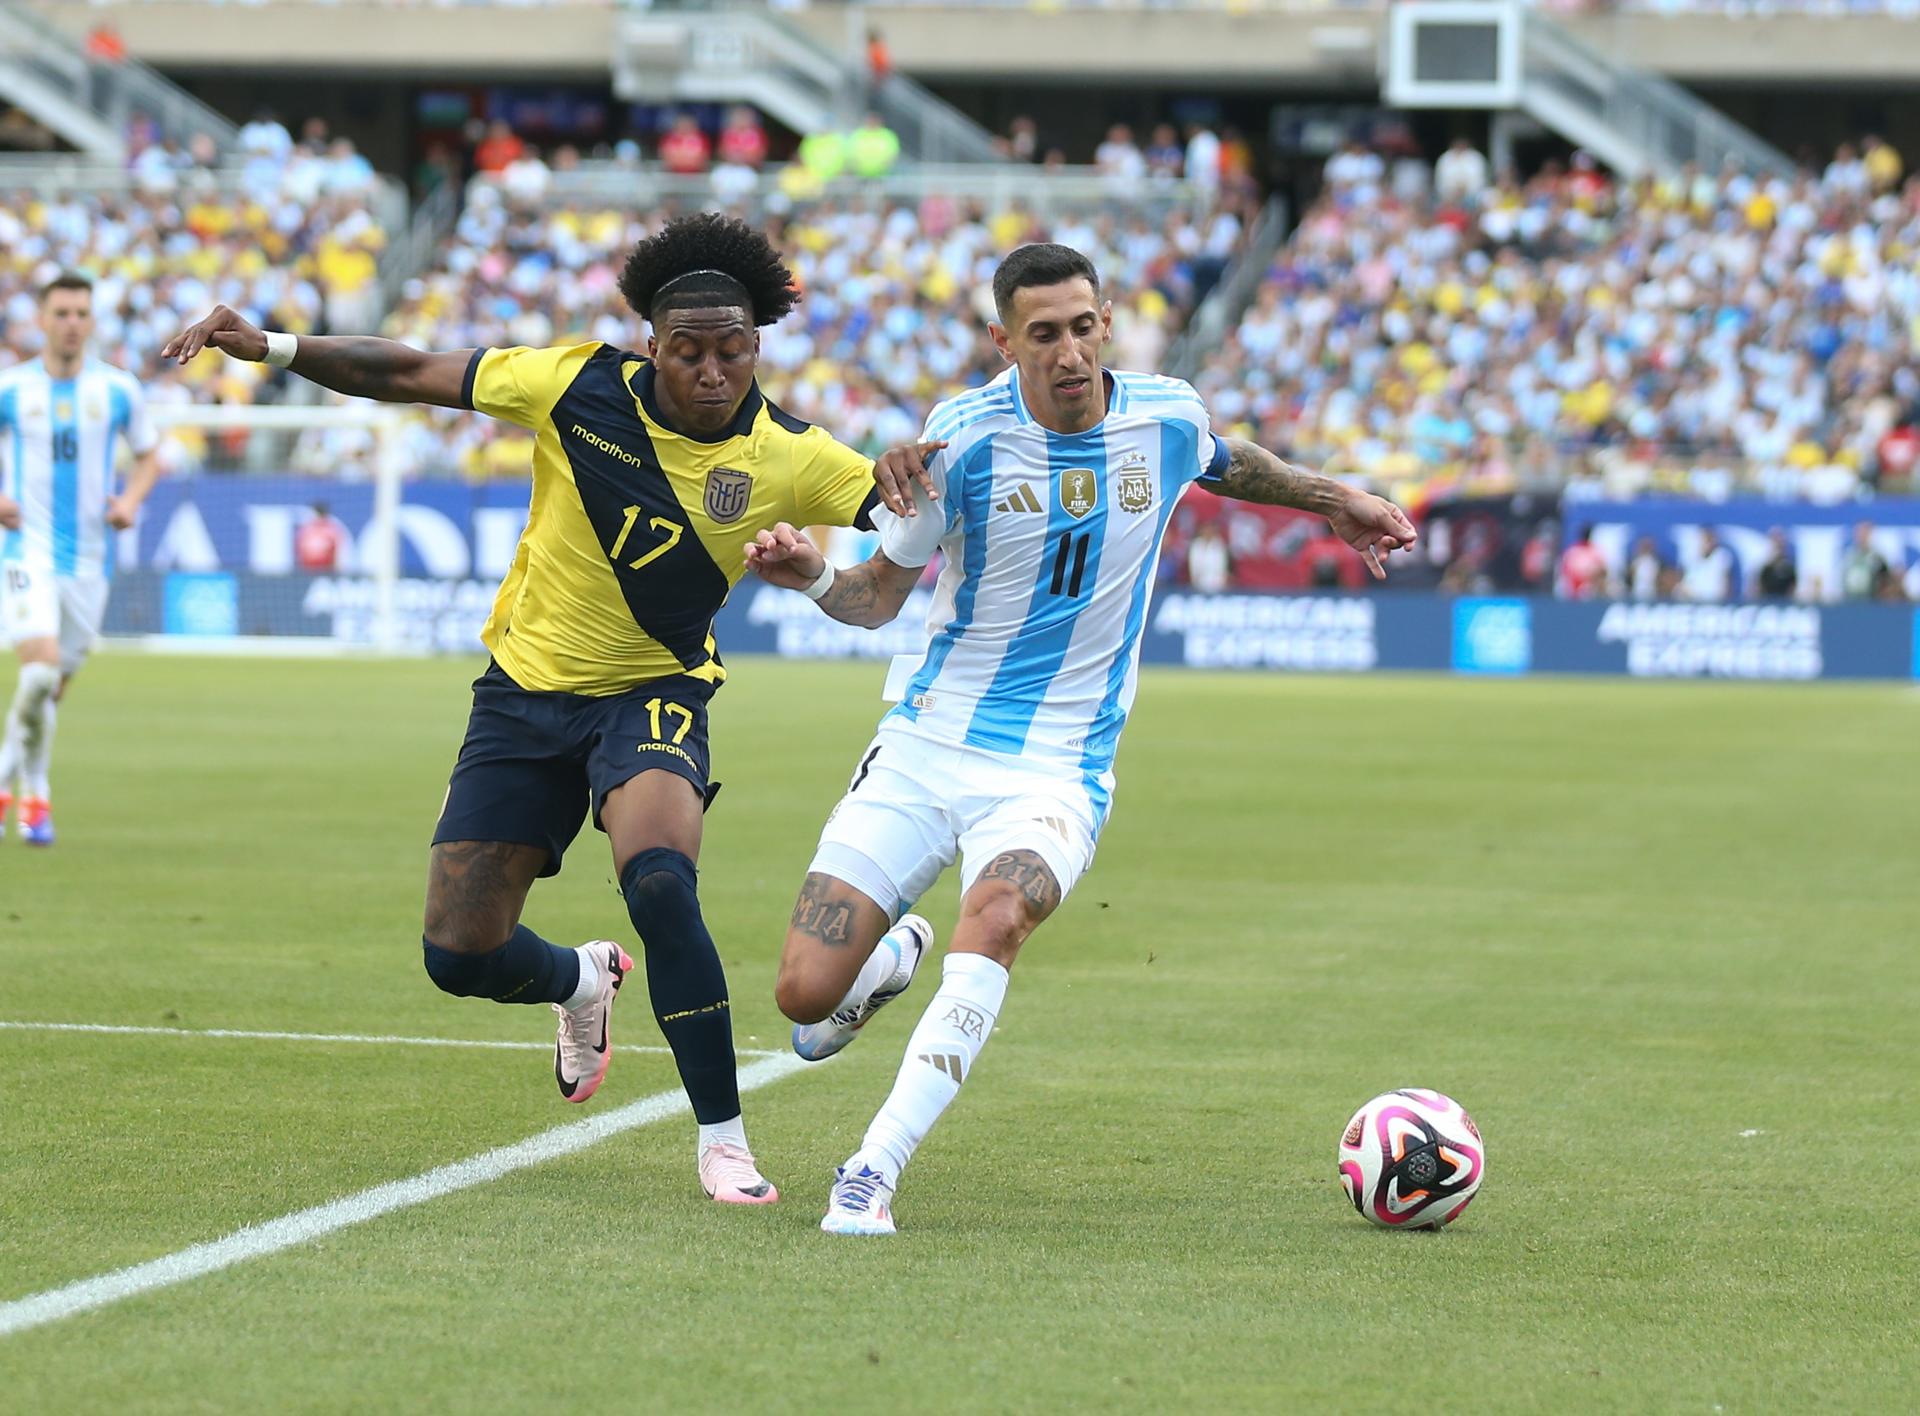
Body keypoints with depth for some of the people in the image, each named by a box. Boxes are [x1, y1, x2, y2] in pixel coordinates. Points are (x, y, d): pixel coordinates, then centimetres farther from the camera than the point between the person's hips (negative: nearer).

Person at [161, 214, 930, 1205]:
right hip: (524, 694, 2)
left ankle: (723, 1140, -19)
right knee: (460, 957, 0)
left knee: (660, 884, -33)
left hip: (652, 696, -2)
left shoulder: (785, 458, -13)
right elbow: (412, 376, -5)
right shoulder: (579, 388, -13)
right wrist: (271, 348, -11)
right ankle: (584, 983, 38)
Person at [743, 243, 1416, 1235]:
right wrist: (814, 578, -21)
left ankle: (874, 1171, -31)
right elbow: (882, 594, 0)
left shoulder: (1167, 419, -2)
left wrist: (1335, 500, 30)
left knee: (998, 911, -34)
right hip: (926, 745, 0)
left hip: (1056, 770, 0)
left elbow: (1225, 463, 25)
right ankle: (890, 957, 33)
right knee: (804, 998, -7)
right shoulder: (965, 437, -10)